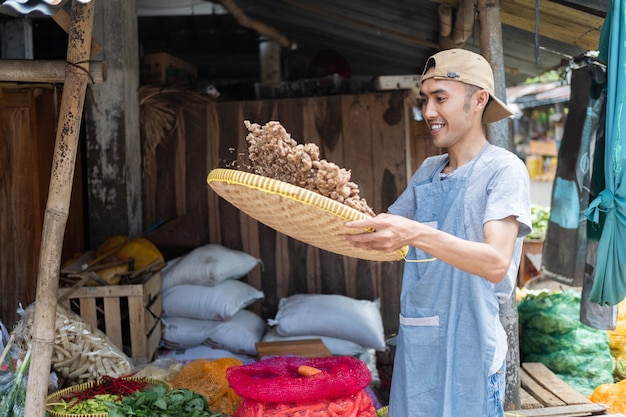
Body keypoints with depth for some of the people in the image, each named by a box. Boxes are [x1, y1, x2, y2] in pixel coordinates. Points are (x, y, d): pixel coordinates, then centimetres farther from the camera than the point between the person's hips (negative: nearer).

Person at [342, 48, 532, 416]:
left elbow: (497, 263, -23)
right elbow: (384, 230, 15)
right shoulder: (428, 171, 10)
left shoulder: (503, 168, -10)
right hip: (415, 348, 6)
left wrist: (417, 234, -37)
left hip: (468, 354, -6)